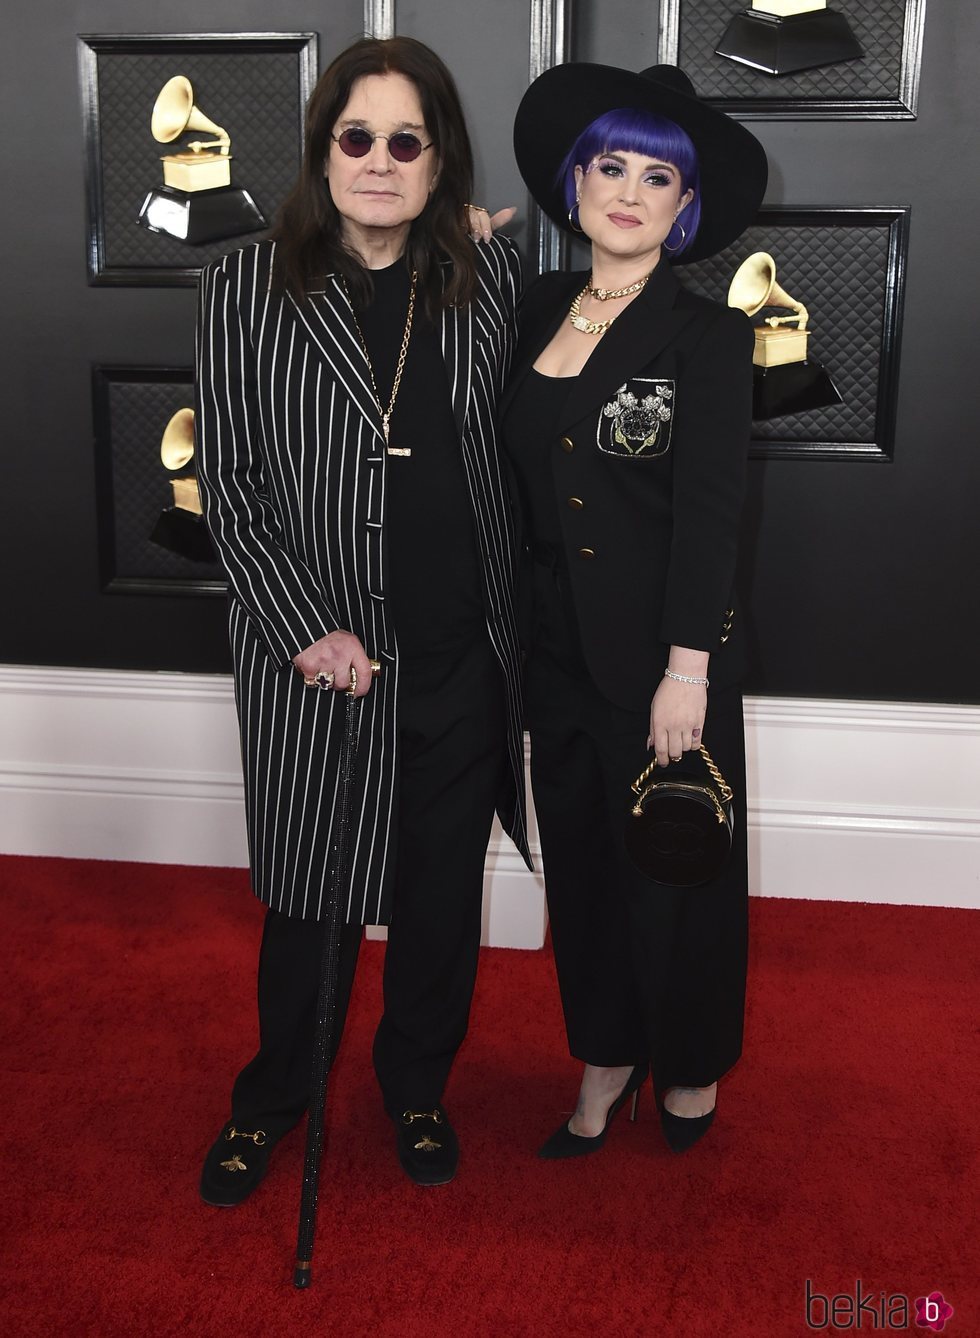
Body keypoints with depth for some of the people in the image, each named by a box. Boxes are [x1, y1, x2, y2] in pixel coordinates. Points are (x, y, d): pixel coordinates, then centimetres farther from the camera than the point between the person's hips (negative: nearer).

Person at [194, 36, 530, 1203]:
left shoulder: (490, 280, 3)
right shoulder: (247, 290, -4)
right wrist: (306, 631, -13)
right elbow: (228, 485, -5)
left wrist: (518, 621, 3)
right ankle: (272, 1096, 37)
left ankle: (418, 1086, 40)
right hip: (315, 657, -2)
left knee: (443, 890, 16)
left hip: (462, 657, 3)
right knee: (311, 894, 11)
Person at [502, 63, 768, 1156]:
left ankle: (690, 1066, 35)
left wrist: (687, 669, -18)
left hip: (662, 648, -5)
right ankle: (606, 1062, 35)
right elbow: (521, 472, 10)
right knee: (579, 858, 15)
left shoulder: (706, 336, -9)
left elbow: (708, 510, -14)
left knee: (675, 865, 10)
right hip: (559, 644, 5)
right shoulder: (539, 309, 6)